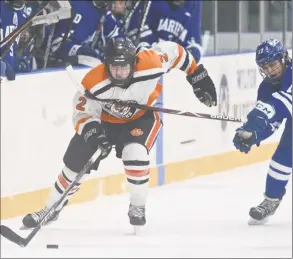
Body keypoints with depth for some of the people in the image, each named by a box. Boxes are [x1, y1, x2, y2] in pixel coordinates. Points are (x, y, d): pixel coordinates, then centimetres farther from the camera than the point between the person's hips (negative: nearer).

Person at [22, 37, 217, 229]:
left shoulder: (150, 64, -34)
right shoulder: (93, 82, -33)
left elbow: (175, 51, -16)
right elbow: (82, 113, -23)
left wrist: (199, 78, -7)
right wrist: (94, 134, -42)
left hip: (142, 117, -1)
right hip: (105, 120, 1)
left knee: (135, 154, -29)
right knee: (75, 161, 2)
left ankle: (138, 207, -3)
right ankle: (52, 208, 27)